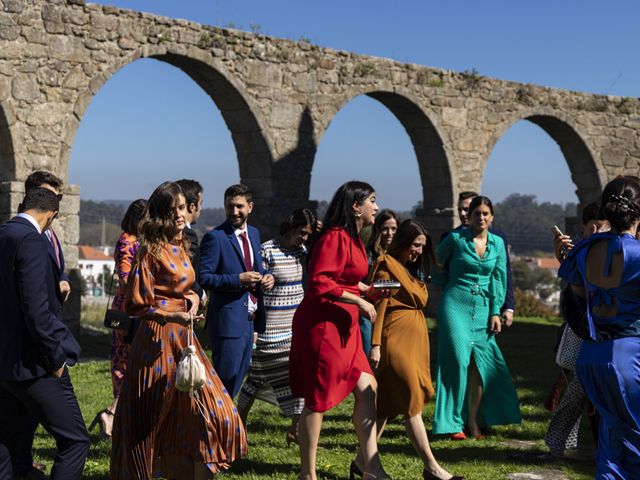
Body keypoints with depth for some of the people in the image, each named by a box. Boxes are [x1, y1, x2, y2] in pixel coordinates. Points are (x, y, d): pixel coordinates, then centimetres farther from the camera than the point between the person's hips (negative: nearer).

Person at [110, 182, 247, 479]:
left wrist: (192, 298, 5)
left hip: (183, 338, 8)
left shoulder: (180, 248, 12)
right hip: (158, 340, -8)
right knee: (153, 420, 1)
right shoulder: (151, 251, -11)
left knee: (209, 410, 3)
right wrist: (173, 316, -20)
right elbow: (136, 304, -10)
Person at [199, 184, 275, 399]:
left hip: (250, 319, 8)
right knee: (225, 378, -3)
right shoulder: (214, 237, -12)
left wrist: (266, 277, 1)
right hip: (228, 320, -8)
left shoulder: (254, 234, 12)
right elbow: (204, 278, -16)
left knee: (238, 376, 17)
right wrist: (239, 280, -23)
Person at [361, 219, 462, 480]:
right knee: (412, 402, -8)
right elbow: (378, 306, -12)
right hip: (396, 339, -9)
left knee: (388, 404, 9)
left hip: (415, 339, 9)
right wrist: (375, 345, -18)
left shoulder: (412, 270, 20)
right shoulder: (386, 265, -7)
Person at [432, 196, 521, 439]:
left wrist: (496, 312, 2)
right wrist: (450, 286, 8)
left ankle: (473, 421, 10)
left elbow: (499, 280, 8)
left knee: (480, 364, 0)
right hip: (455, 305, -4)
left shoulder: (497, 243, 8)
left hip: (483, 308, 4)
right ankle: (454, 423, -4)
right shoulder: (455, 238, -3)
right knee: (458, 361, -10)